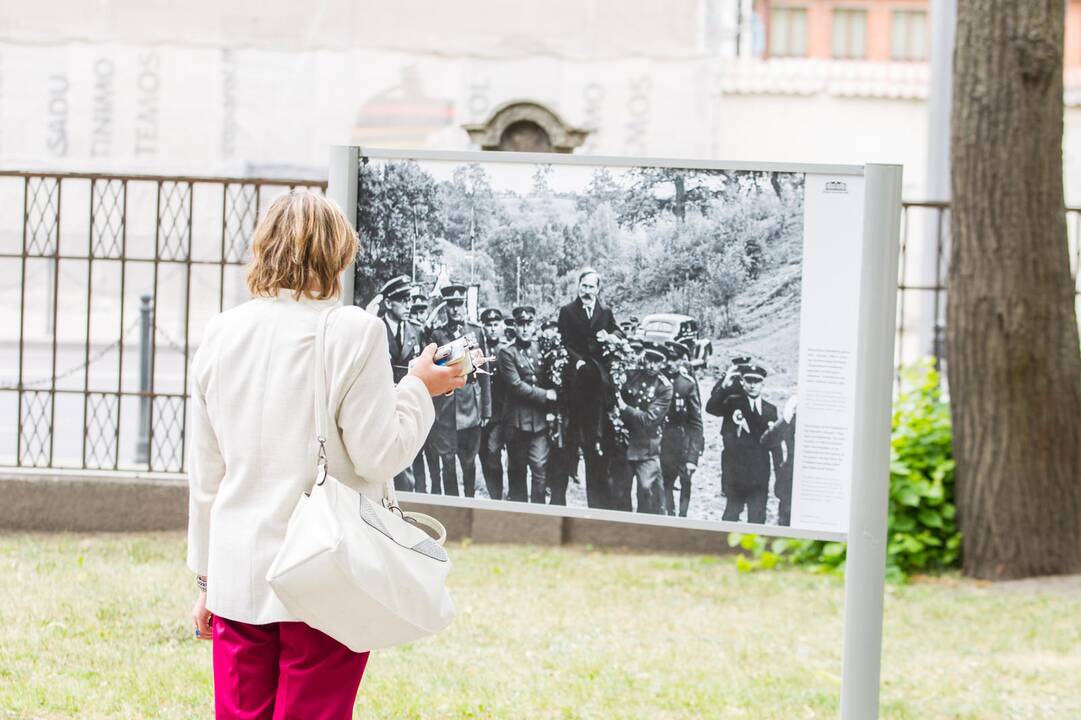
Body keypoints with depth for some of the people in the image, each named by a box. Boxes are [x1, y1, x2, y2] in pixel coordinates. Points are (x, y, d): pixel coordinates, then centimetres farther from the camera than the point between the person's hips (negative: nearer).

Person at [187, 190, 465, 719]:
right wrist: (418, 389, 7)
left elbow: (204, 472, 9)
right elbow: (378, 455, -10)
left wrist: (206, 577, 18)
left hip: (238, 576, 4)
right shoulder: (354, 333, -10)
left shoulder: (221, 333, 4)